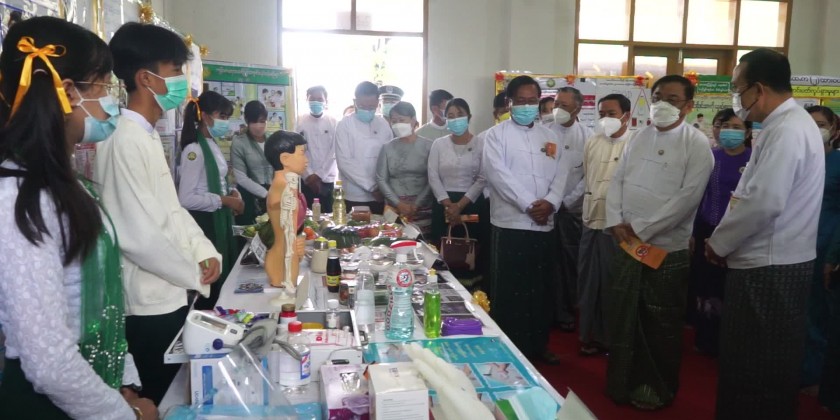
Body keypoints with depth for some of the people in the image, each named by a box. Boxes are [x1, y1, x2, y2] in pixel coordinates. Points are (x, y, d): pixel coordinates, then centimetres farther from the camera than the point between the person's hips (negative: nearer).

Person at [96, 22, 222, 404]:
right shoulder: (125, 140, -21)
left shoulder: (148, 135, 10)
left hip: (169, 295, 9)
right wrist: (196, 275, -12)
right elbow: (140, 237, -26)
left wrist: (207, 253, 3)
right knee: (156, 400, 8)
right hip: (149, 304, -9)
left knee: (171, 393, 21)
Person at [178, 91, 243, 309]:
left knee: (225, 277, 17)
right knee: (211, 282, 2)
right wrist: (224, 200, -19)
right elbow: (186, 199, -25)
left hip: (219, 220, 9)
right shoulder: (194, 150, -18)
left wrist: (232, 192, -1)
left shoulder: (213, 145, 10)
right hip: (204, 223, -9)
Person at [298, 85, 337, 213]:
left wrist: (319, 175, -9)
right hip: (306, 179, 0)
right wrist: (309, 175, -11)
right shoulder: (299, 122, 2)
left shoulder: (333, 122, 3)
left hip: (327, 179, 0)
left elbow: (334, 152, -2)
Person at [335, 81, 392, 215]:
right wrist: (372, 187, -15)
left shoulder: (383, 124, 7)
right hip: (354, 197, -3)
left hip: (381, 195, 3)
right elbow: (345, 162, -11)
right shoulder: (344, 125, -4)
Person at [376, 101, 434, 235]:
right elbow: (381, 179, 3)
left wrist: (416, 205, -9)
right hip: (394, 209, 1)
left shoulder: (428, 146, 1)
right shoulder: (387, 148, 6)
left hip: (423, 209, -1)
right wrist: (398, 204, -7)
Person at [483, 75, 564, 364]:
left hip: (544, 224, 5)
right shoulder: (496, 135, 0)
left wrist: (550, 202, -10)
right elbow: (499, 175, -12)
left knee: (540, 289, 12)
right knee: (509, 291, 1)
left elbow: (557, 176, 9)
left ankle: (537, 345, 26)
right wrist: (530, 204, -17)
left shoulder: (548, 136, 15)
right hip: (511, 223, -5)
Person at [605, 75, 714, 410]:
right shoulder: (639, 137, 10)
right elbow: (617, 181, 9)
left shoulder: (697, 144, -8)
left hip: (668, 249, -5)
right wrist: (616, 222, -6)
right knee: (621, 317, 13)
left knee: (661, 325, 8)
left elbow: (688, 196, -16)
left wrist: (641, 228, -15)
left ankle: (658, 388, 28)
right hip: (627, 245, 5)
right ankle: (622, 382, 30)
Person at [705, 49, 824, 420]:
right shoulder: (789, 124, 14)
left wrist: (718, 243, -11)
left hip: (768, 269, -10)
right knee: (753, 363, 19)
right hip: (772, 264, 10)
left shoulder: (785, 130, -18)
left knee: (758, 369, 2)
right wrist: (727, 241, 10)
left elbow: (764, 203, -26)